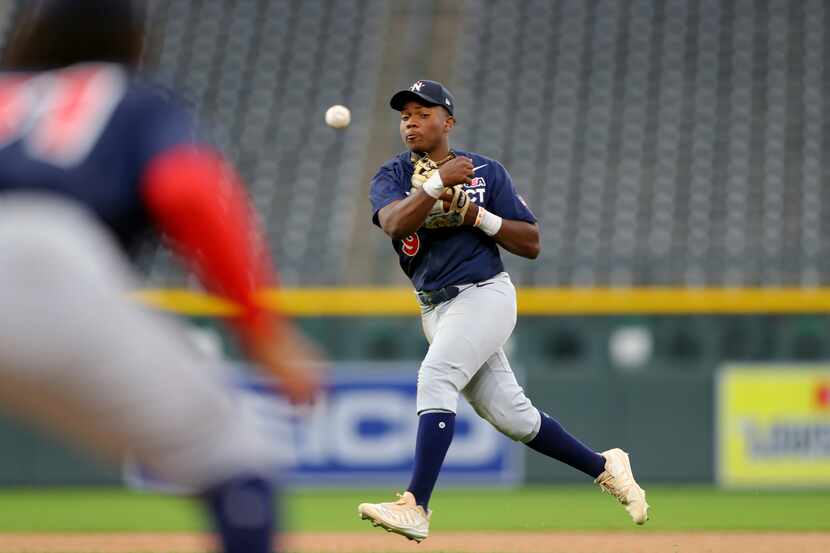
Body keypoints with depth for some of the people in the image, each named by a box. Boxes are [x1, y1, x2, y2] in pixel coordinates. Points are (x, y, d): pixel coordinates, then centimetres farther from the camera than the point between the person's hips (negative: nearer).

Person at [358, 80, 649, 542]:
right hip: (436, 309, 5)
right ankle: (604, 466, 26)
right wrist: (440, 181, -24)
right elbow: (393, 223, -18)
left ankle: (415, 508, -34)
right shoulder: (393, 176, 5)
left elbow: (531, 244, -2)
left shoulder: (487, 171, 0)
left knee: (435, 378, -26)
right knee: (510, 415, 7)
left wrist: (477, 215, -15)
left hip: (484, 295, -5)